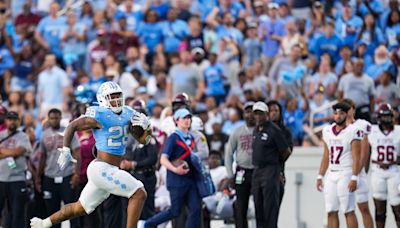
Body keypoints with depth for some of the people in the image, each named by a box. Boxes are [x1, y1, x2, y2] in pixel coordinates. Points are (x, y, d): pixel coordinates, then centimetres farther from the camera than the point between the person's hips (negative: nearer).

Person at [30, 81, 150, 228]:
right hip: (102, 169, -8)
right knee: (139, 194, -16)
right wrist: (66, 151, -9)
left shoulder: (128, 114, 8)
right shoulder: (100, 116, -13)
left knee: (80, 208, 19)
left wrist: (145, 127, -7)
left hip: (109, 171, 8)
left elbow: (142, 139, 13)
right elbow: (73, 126, -4)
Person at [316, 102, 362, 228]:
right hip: (330, 174, 6)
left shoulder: (352, 131, -7)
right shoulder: (327, 131, 12)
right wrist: (320, 176, 14)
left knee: (349, 211, -6)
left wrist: (354, 178, -17)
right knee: (331, 212, 4)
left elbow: (356, 157, -10)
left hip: (346, 174, -6)